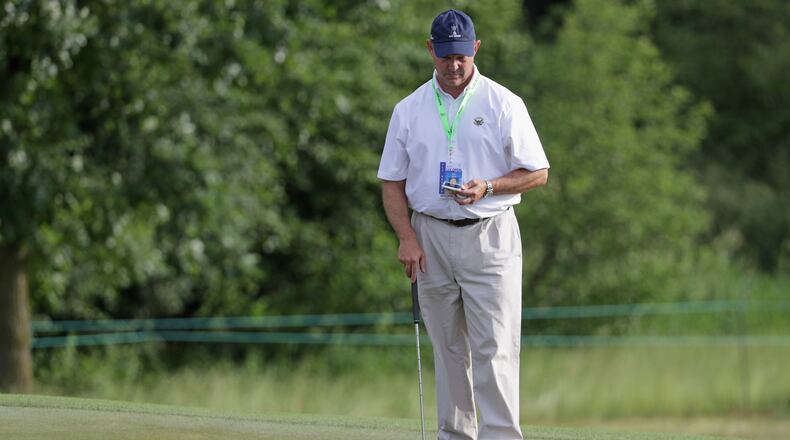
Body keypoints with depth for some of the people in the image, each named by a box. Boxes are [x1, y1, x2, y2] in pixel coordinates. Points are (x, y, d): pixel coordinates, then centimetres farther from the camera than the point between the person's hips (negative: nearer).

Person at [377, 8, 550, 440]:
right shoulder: (409, 110, 7)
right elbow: (392, 182, 9)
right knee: (448, 347, 8)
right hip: (431, 237, 3)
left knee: (494, 348, -10)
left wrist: (487, 187, -16)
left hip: (489, 237, -3)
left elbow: (537, 172, 1)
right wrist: (406, 238, -5)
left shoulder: (503, 104, -1)